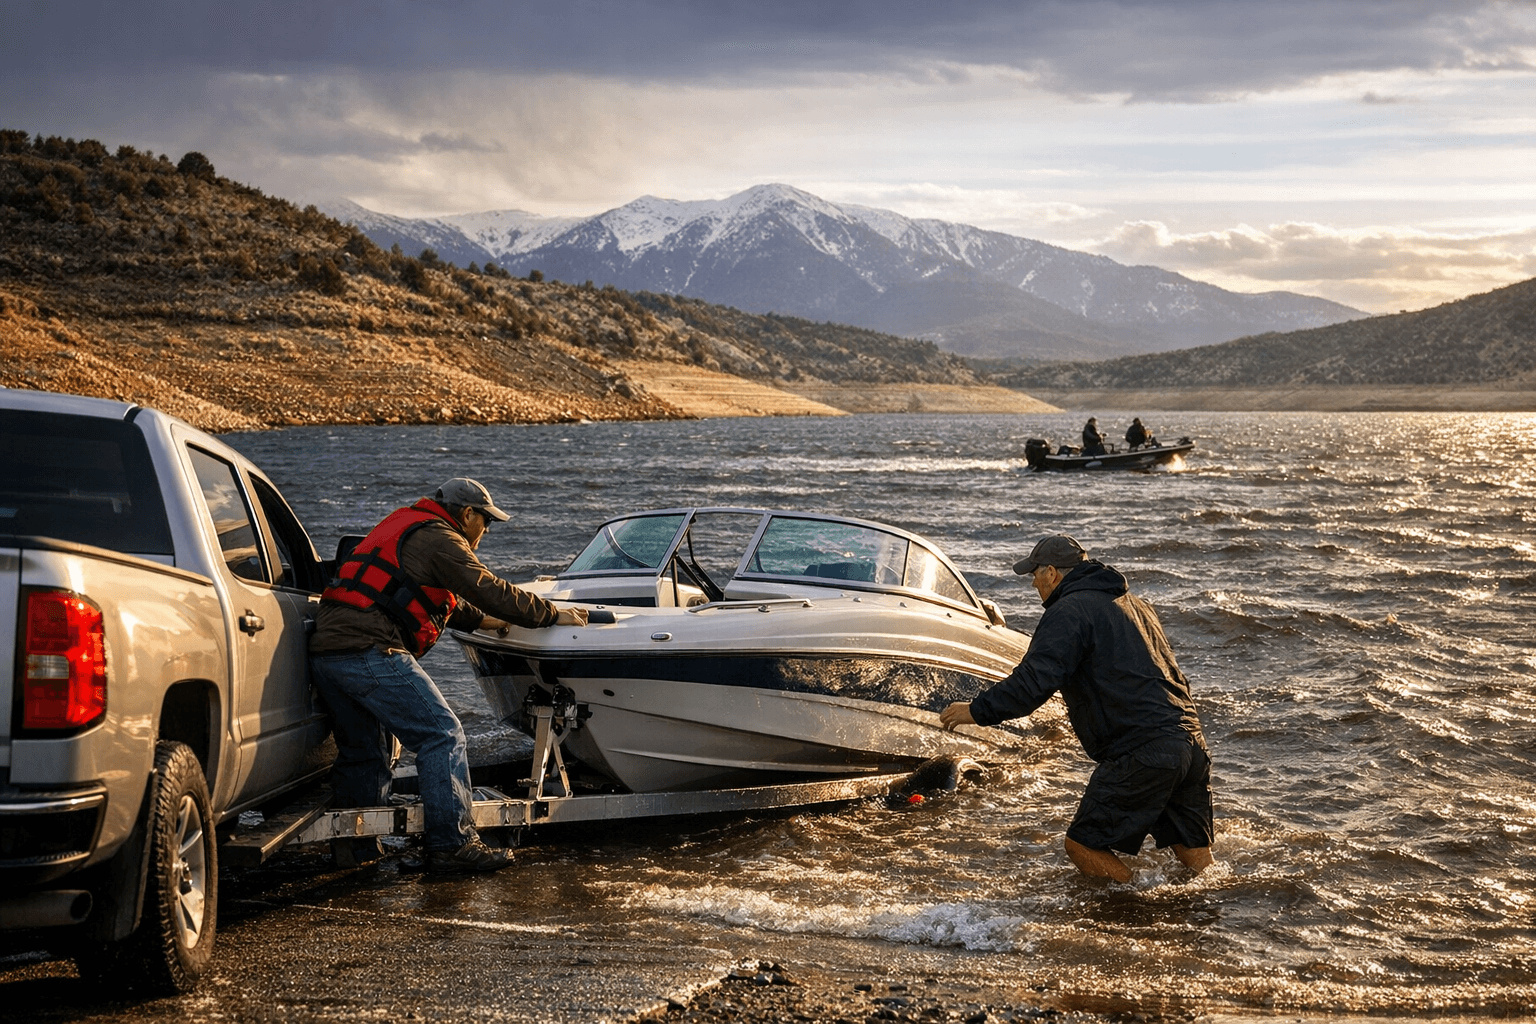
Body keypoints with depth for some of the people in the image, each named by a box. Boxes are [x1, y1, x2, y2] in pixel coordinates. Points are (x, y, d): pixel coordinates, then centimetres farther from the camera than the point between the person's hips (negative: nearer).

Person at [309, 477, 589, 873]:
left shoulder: (404, 526, 28)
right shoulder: (439, 539, -2)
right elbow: (491, 591, -5)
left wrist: (482, 620, 45)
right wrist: (554, 615, 5)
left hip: (323, 649, 10)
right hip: (369, 649, -10)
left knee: (363, 751, 19)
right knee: (442, 735, -6)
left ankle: (358, 845, 24)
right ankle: (452, 844, -8)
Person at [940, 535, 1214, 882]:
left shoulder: (1069, 612, -5)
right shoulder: (1135, 604, 23)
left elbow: (1034, 682, -15)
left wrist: (976, 711, -5)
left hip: (1143, 752, -9)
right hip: (1192, 742, 9)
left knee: (1084, 845, 0)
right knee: (1197, 859, 15)